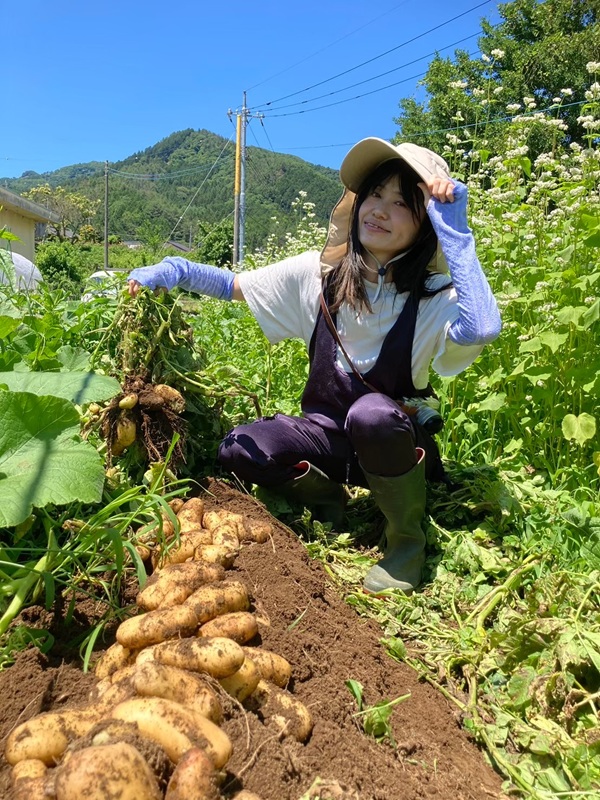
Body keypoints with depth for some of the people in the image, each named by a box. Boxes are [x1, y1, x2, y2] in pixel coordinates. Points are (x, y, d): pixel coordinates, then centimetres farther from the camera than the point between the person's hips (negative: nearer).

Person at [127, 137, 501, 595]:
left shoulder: (432, 299, -18)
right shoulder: (320, 273, -7)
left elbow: (483, 328, -41)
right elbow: (234, 285, 1)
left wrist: (456, 233, -34)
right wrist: (177, 271, -17)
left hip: (397, 442, -3)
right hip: (329, 434, 3)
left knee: (370, 413, -37)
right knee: (238, 451, -19)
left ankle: (408, 538, -9)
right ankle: (327, 497, 11)